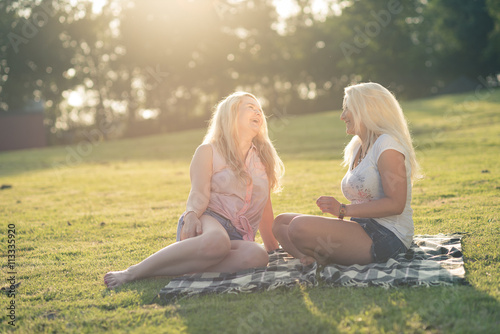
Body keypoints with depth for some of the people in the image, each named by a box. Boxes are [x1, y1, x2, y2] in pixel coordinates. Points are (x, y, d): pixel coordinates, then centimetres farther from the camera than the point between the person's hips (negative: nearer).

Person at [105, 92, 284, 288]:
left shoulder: (264, 158, 24)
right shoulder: (208, 151, 10)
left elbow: (265, 210, 28)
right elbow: (199, 193, -5)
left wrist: (274, 249, 29)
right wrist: (191, 215, -27)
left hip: (238, 236, 4)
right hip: (207, 221, -4)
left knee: (257, 256, -35)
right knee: (217, 241, -43)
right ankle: (133, 272, -35)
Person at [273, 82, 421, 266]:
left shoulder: (387, 146, -10)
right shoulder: (356, 148, 20)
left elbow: (395, 204, -19)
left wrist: (344, 210, -19)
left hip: (386, 236, -10)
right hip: (363, 229, 10)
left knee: (300, 226, -29)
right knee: (281, 222, 3)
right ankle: (311, 261, -19)